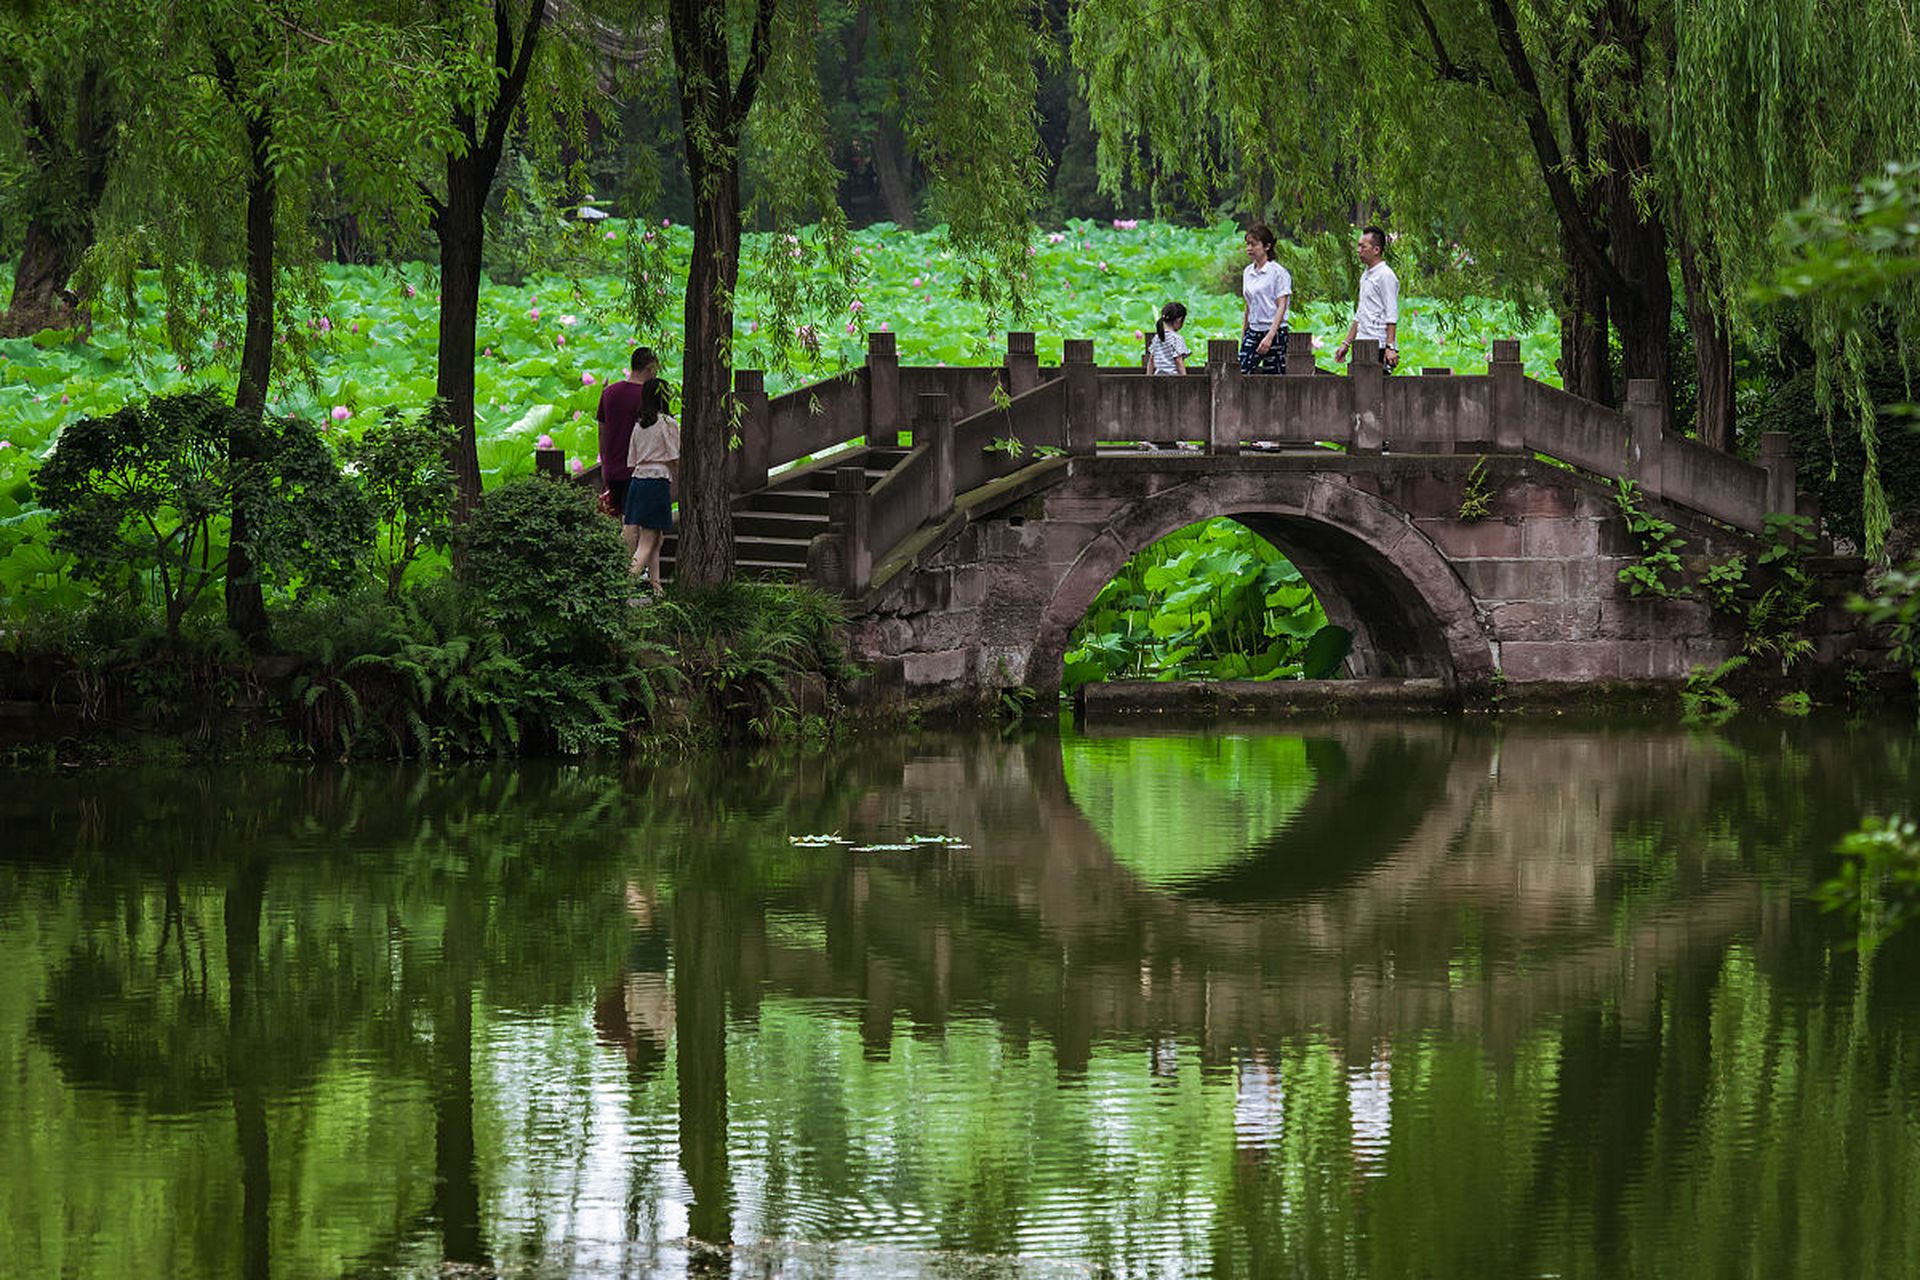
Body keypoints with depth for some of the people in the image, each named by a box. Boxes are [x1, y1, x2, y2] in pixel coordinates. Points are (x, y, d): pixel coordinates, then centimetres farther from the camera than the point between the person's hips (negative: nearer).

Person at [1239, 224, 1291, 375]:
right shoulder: (1248, 272, 11)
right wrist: (1243, 336, 16)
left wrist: (1270, 337, -22)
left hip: (1274, 331, -6)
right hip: (1253, 332, 6)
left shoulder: (1278, 272, -10)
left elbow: (1281, 307, -14)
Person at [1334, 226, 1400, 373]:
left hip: (1379, 347, -9)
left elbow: (1392, 315, -14)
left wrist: (1390, 347, -21)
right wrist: (1346, 343, 23)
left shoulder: (1386, 275, -9)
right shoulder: (1365, 275, 19)